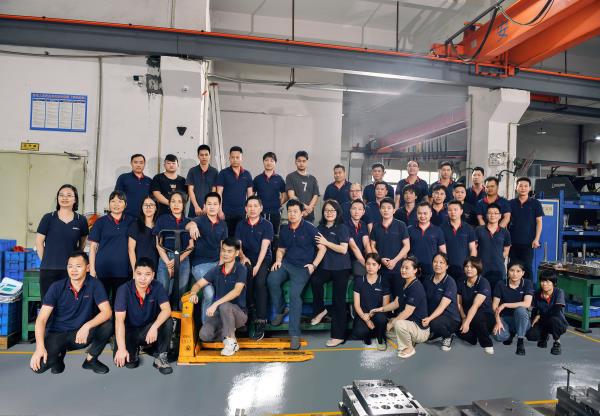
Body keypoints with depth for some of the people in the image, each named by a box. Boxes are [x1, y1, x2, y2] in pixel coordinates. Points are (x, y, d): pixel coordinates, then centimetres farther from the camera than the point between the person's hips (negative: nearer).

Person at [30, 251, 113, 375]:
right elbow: (41, 319, -13)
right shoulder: (57, 287, -10)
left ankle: (90, 359, -2)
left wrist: (87, 326, -36)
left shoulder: (94, 284, -11)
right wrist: (40, 347, -26)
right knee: (39, 365, -26)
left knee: (107, 325, -29)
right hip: (57, 333, 0)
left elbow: (107, 312, -19)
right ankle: (59, 354, 11)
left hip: (81, 334, 0)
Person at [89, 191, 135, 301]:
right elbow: (93, 247, 3)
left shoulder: (131, 222, 6)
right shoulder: (100, 222, 3)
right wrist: (92, 269, -2)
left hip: (123, 270, 1)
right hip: (103, 269, -1)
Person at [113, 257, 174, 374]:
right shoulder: (124, 289, -19)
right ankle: (133, 351, 12)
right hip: (129, 331, 0)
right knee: (120, 359, -25)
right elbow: (119, 320, -25)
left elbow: (166, 310, -25)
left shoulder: (157, 287, -14)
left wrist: (154, 327, -43)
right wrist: (121, 348, -33)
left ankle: (161, 357, -9)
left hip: (149, 330, 1)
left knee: (167, 322, -28)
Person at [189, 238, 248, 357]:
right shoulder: (216, 270, 4)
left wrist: (216, 304, -34)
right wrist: (194, 293, -20)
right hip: (219, 313, 4)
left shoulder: (241, 269, -12)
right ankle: (230, 333, 7)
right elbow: (198, 284, 4)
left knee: (224, 306, -37)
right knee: (204, 335, -22)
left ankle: (231, 342, -16)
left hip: (238, 312, -4)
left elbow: (237, 291, -26)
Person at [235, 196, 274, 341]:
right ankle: (251, 307, -8)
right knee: (245, 276, -33)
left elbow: (264, 247, -8)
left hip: (263, 259, -2)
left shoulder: (267, 225, 1)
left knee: (260, 281, -31)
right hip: (246, 259, 2)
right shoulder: (241, 225, 12)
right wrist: (242, 257, -15)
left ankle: (260, 322, -26)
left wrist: (257, 266, -19)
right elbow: (238, 245, 6)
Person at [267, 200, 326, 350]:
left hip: (303, 267, -5)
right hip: (286, 263, 5)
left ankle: (294, 334, -16)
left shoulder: (310, 228, -4)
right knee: (272, 280, -25)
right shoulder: (284, 230, 12)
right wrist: (278, 260, 3)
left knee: (294, 294, -25)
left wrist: (314, 265, -10)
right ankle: (280, 311, -1)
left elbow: (322, 248, -2)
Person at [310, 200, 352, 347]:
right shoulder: (320, 227, 10)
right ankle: (320, 310, -3)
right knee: (315, 280, -28)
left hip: (341, 268, -4)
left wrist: (326, 243, -12)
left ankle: (338, 336, 5)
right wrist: (319, 245, -2)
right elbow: (319, 246, 19)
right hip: (325, 266, 4)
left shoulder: (342, 228, -5)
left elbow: (343, 250, -13)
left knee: (338, 301, -2)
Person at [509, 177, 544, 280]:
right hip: (513, 241, 2)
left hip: (528, 242, -2)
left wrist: (536, 239, -6)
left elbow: (539, 222, 2)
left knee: (527, 267, 0)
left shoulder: (535, 203, 3)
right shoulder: (511, 203, 6)